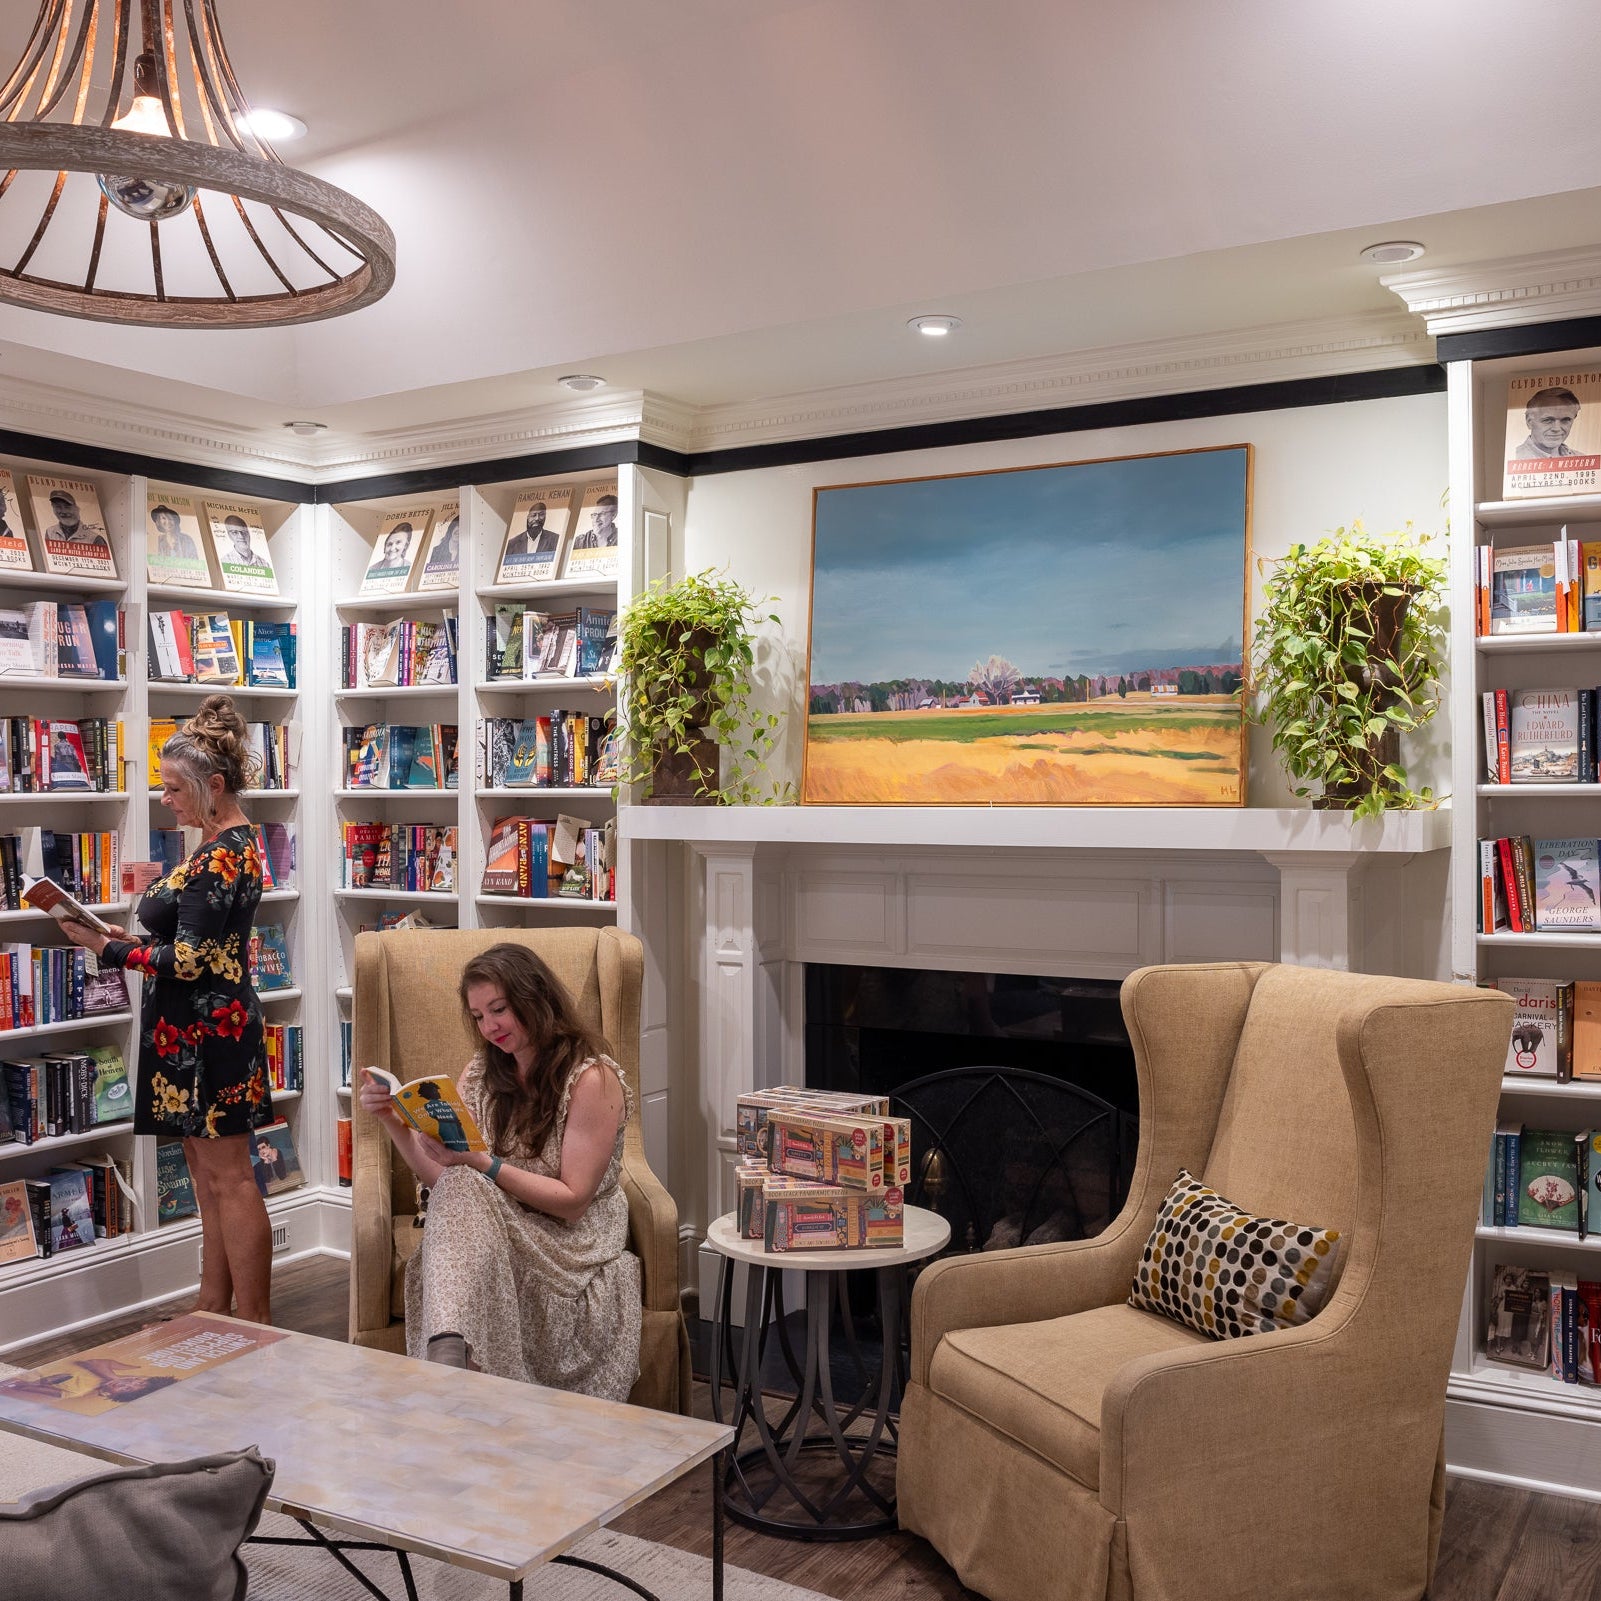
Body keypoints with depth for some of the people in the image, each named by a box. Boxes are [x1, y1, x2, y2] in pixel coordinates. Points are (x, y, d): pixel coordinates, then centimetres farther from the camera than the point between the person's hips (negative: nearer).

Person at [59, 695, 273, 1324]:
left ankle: (256, 1326, 5)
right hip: (191, 1028, 10)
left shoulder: (223, 854, -19)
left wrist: (110, 949, -10)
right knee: (209, 1171, 15)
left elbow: (190, 961, -21)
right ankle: (214, 1309, 25)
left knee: (226, 1176, -4)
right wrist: (135, 941, 6)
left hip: (207, 1030, -10)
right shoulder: (232, 841, 12)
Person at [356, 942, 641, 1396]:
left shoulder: (593, 1078, -8)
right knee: (457, 1188, -30)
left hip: (575, 1249, -5)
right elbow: (439, 1177, 5)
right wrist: (393, 1121, -10)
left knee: (464, 1191, -31)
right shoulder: (481, 1072, 12)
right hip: (493, 1237, 5)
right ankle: (447, 1353, -50)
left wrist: (480, 1164, -20)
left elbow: (573, 1201, -12)